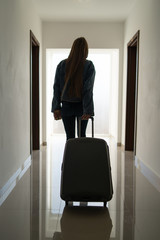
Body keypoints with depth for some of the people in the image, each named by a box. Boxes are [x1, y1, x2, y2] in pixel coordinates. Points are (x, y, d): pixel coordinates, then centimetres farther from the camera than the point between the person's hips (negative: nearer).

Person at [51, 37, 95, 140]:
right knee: (82, 135, 15)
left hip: (66, 106, 1)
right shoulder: (89, 65, -9)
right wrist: (88, 110, -13)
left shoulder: (62, 65, -2)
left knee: (70, 136, 7)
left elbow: (56, 87, -2)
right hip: (81, 106, -1)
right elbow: (88, 89, -14)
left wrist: (56, 108, 1)